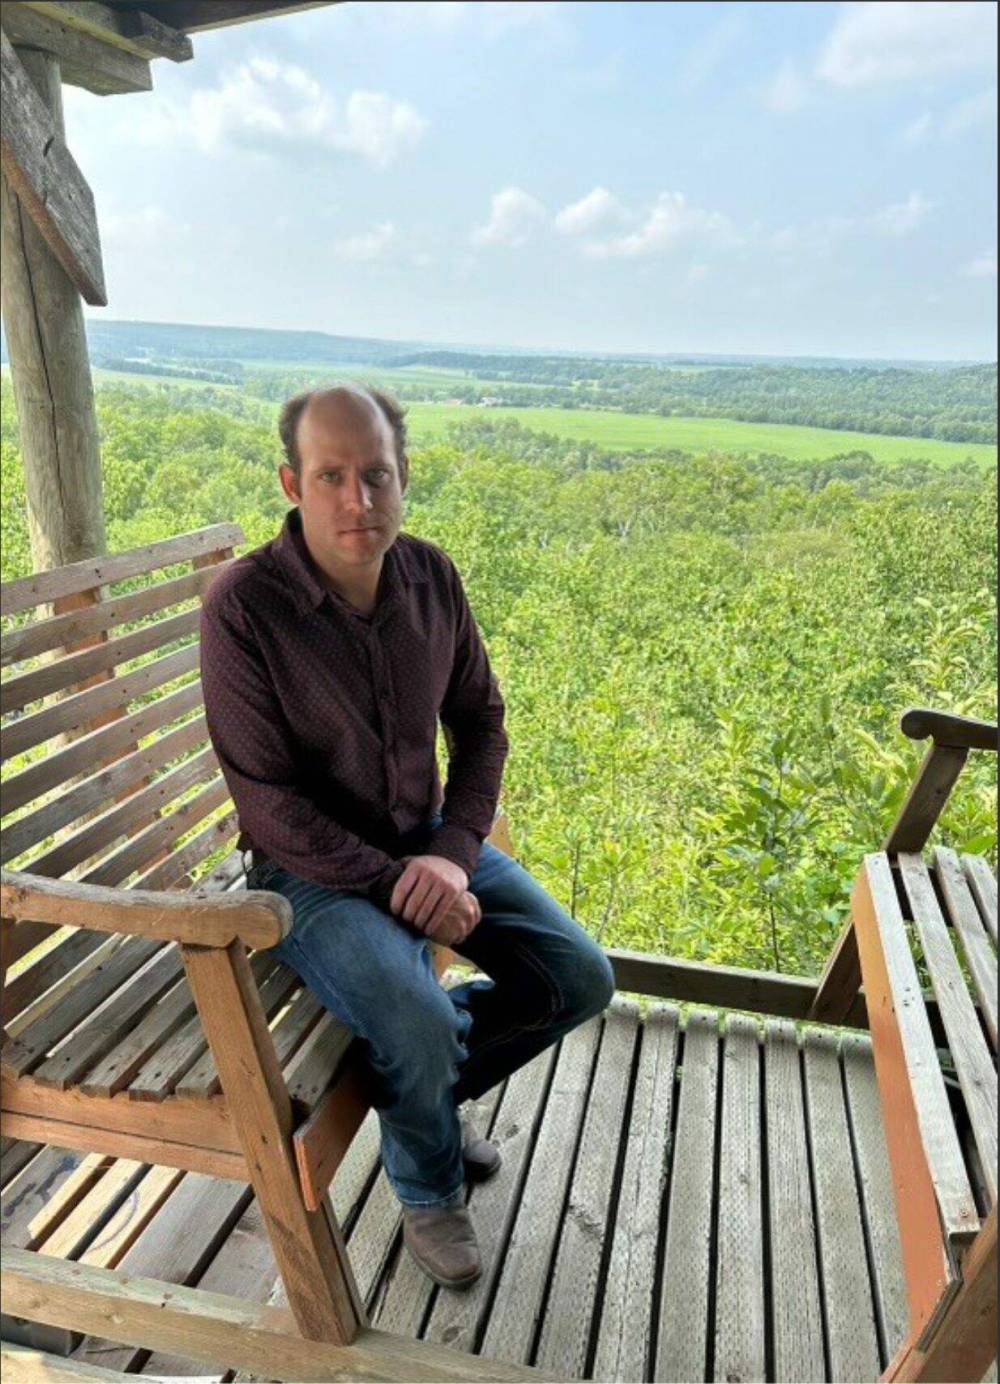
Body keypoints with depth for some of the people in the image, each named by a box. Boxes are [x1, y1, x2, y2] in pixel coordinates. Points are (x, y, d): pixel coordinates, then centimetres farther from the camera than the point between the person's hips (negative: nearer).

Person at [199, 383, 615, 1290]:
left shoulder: (432, 576, -6)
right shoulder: (243, 607, -20)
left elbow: (482, 724, 2)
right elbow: (268, 803, -19)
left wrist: (452, 856, -11)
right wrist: (396, 883, -20)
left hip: (429, 841, 5)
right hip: (314, 868, -5)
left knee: (582, 981, -3)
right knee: (418, 1022, -29)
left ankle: (431, 1085, 25)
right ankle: (429, 1190, 9)